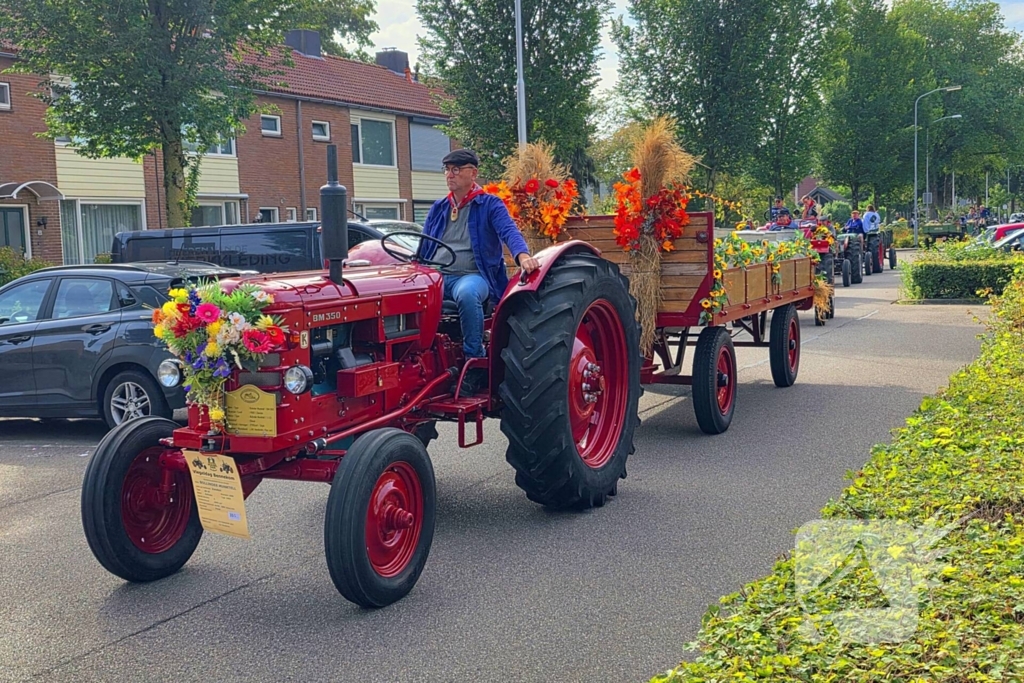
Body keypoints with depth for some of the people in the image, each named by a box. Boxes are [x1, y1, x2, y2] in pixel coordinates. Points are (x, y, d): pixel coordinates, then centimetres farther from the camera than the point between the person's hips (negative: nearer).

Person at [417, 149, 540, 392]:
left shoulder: (490, 205, 4)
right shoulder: (438, 208, 20)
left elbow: (509, 231, -14)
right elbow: (423, 248, 22)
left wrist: (522, 255, -35)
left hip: (472, 275, -4)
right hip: (436, 276, 4)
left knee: (467, 294, -41)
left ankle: (475, 360, -26)